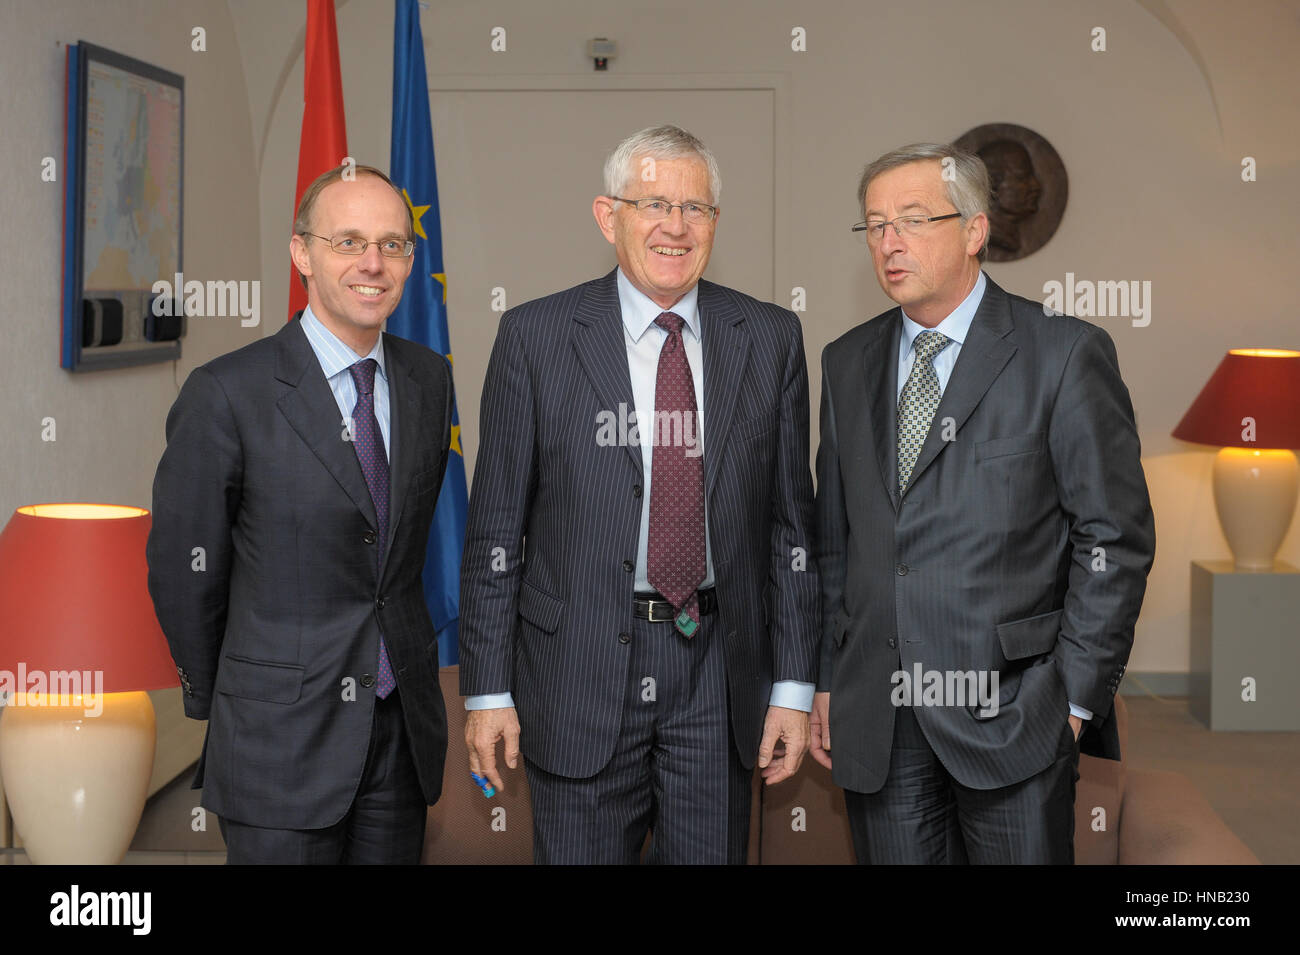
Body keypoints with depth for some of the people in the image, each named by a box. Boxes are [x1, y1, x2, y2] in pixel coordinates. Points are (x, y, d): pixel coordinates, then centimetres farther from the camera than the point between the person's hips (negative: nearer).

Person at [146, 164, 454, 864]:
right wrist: (213, 699, 5)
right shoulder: (226, 394, -13)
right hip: (283, 738, -5)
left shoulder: (430, 378, 4)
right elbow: (184, 574, -5)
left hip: (404, 727, 5)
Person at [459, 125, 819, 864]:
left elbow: (791, 521, 5)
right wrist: (489, 691, -3)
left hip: (720, 669, 2)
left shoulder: (770, 338, 4)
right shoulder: (535, 337, -1)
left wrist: (794, 685, 2)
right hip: (580, 671, -1)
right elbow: (496, 526, 0)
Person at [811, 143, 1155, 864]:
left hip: (1007, 708, -4)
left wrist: (1076, 693, -8)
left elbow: (1114, 538, -5)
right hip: (874, 719, 4)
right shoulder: (847, 363, 11)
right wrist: (827, 681, 10)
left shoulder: (1066, 354, -4)